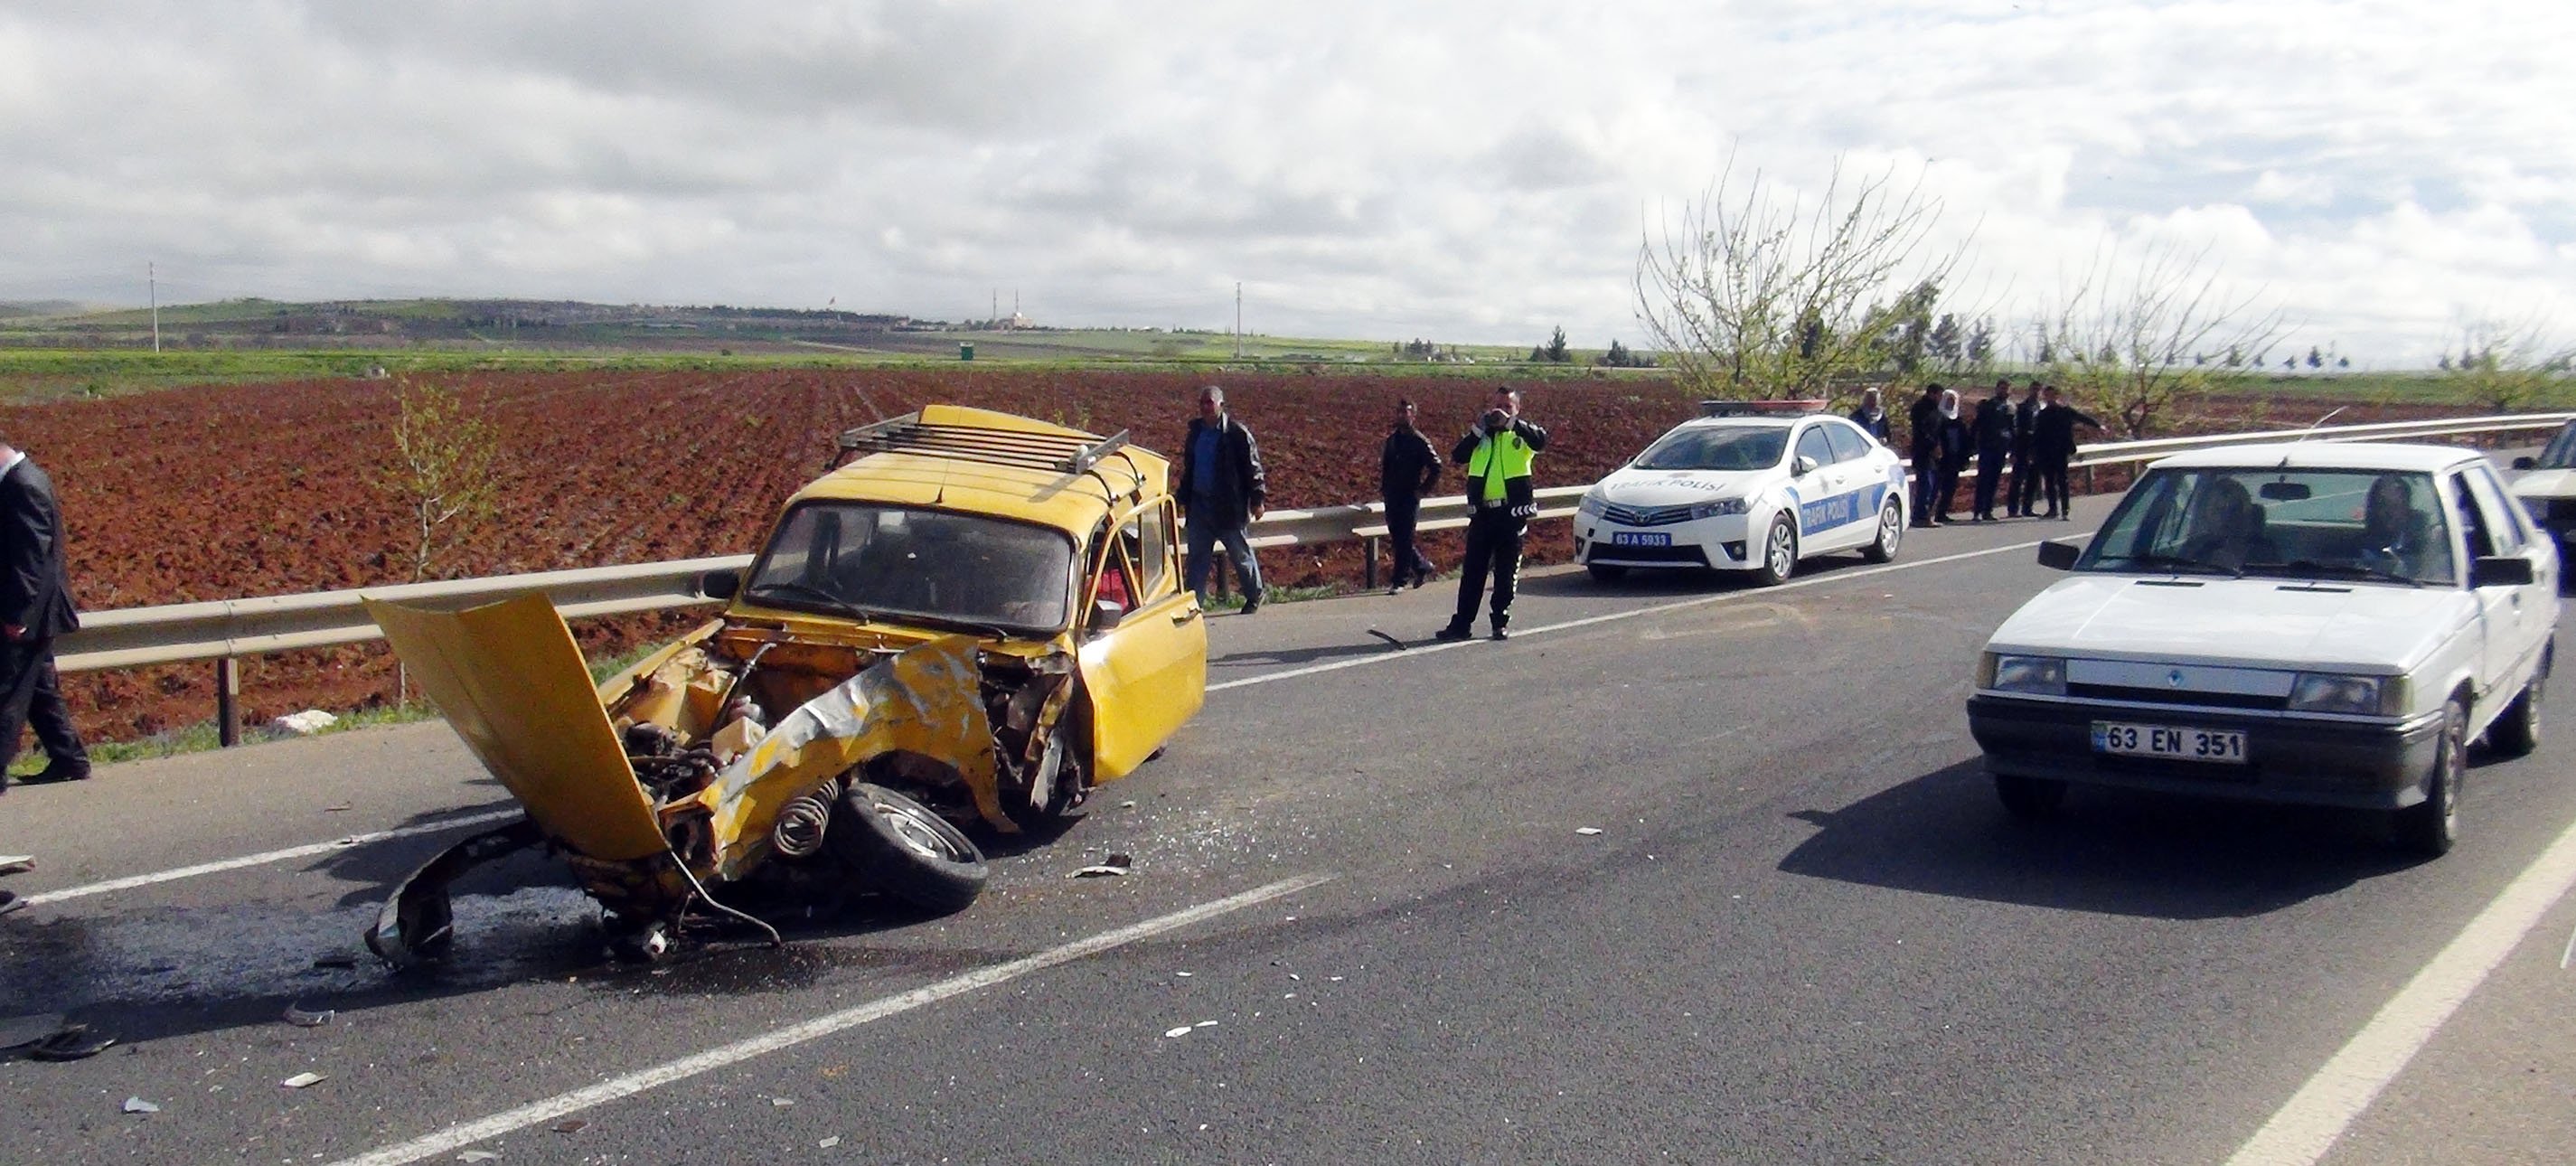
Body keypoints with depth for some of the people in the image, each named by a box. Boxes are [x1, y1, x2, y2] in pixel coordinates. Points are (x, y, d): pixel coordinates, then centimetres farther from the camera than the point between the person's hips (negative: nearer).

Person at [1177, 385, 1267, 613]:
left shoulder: (1237, 433, -10)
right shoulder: (1196, 430, 9)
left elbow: (1253, 468, -8)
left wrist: (1257, 499, -11)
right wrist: (1184, 498, 17)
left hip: (1228, 506, -5)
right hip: (1199, 504, 5)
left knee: (1240, 552, 7)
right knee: (1197, 555, 5)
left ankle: (1254, 596, 24)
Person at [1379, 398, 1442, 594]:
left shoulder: (1419, 441, -8)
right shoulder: (1392, 439, 12)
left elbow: (1436, 468, -8)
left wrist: (1422, 490, -9)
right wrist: (1383, 488, 14)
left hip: (1409, 498, -7)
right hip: (1392, 497, 7)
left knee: (1404, 540, -5)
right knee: (1396, 538, 10)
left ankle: (1398, 580, 0)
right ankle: (1422, 566, 28)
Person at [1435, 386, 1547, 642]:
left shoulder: (1522, 431, 4)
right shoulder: (1482, 434, 13)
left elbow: (1541, 440, -19)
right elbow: (1458, 456, -1)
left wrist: (1510, 422, -24)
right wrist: (1478, 430, -10)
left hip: (1512, 512, -2)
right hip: (1482, 512, 3)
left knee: (1506, 572, 5)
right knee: (1472, 570, 3)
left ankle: (1501, 622, 14)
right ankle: (1461, 623, 6)